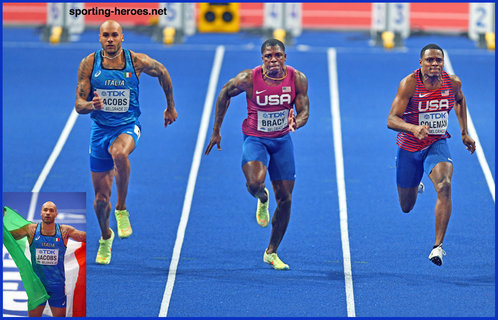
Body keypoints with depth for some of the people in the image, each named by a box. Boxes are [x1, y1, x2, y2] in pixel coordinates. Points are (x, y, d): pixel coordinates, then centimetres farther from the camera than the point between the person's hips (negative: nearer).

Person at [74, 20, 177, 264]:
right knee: (101, 197, 6)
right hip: (100, 129, 2)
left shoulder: (137, 62, -8)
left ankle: (121, 210, -21)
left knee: (119, 153, -40)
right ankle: (105, 237, 37)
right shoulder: (89, 64, -7)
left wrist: (171, 107, 20)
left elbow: (162, 73, 12)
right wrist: (91, 105, -30)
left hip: (128, 127, -2)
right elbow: (78, 105, -6)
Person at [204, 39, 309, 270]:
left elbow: (304, 112, -7)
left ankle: (271, 253, 21)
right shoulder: (248, 79, -17)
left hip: (282, 140, 3)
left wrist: (296, 122, -32)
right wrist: (216, 131, 4)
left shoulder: (297, 79, -11)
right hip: (255, 139, -3)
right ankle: (262, 199, 10)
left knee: (285, 199, 4)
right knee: (255, 183, -31)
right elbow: (224, 94, 0)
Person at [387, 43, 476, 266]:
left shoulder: (453, 82, -10)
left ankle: (438, 246, -26)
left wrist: (464, 133, 14)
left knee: (444, 185, -29)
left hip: (437, 144, 1)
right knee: (406, 207, 13)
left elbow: (460, 101, 16)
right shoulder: (409, 84, -22)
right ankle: (415, 185, 53)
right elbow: (391, 120, -28)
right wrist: (413, 128, -47)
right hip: (409, 147, -1)